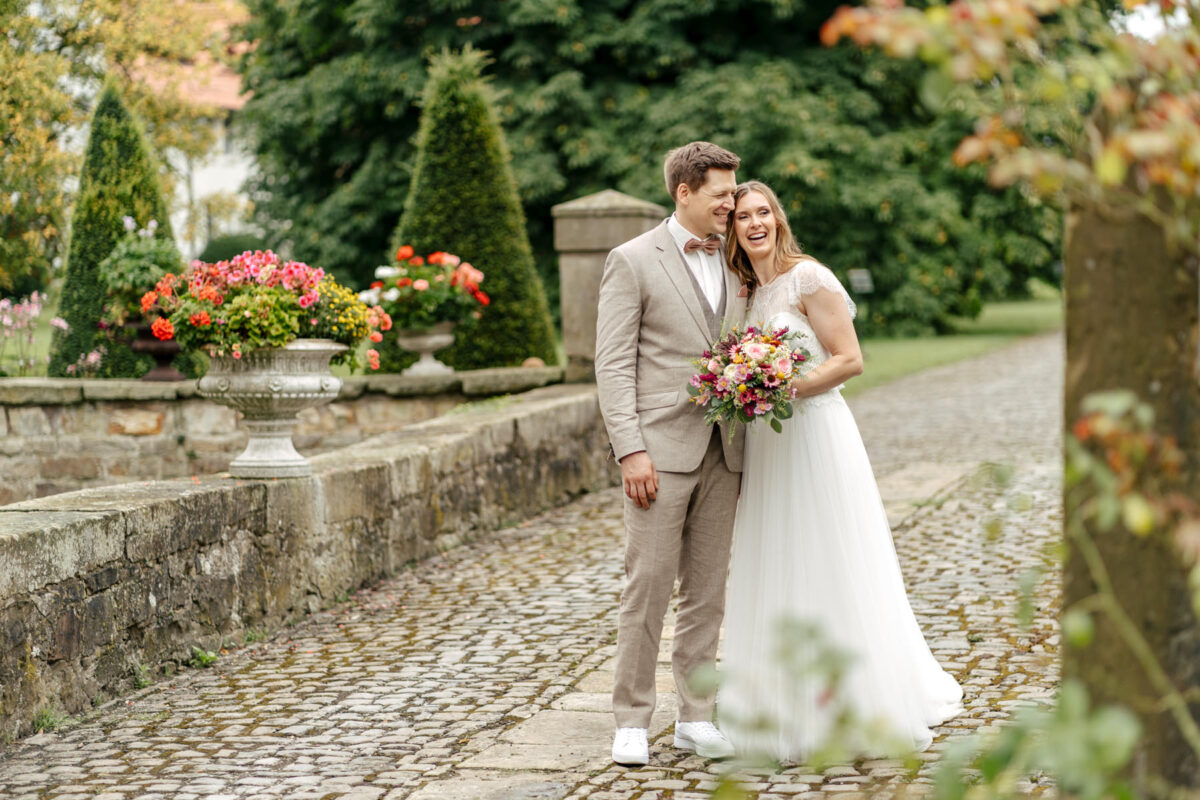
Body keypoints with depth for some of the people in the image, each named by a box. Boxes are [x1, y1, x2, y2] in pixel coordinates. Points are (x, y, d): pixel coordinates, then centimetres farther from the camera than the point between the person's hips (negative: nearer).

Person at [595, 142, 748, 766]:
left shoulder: (734, 264, 14)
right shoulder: (633, 261, -3)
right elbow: (613, 365, -7)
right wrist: (630, 450, -15)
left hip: (723, 453, 5)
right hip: (661, 451, -5)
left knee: (707, 590, 8)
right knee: (647, 587, -3)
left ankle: (696, 716, 15)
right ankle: (632, 721, 5)